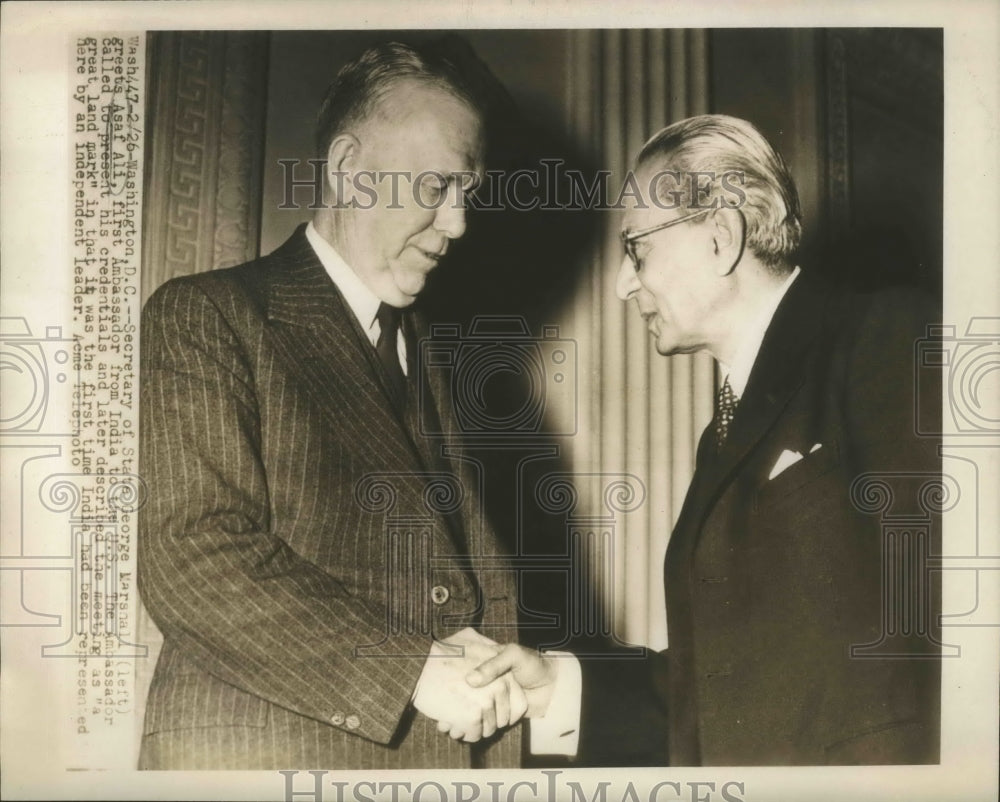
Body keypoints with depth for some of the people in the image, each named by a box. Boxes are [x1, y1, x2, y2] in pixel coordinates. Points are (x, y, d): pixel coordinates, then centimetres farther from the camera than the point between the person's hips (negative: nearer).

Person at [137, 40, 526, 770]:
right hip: (265, 750, -5)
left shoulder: (424, 353, 14)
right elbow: (191, 555, -17)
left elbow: (475, 557, 13)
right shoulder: (206, 316, -6)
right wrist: (415, 672, -19)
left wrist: (491, 664, -7)